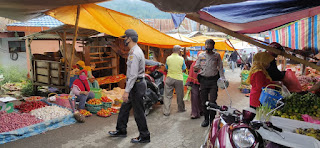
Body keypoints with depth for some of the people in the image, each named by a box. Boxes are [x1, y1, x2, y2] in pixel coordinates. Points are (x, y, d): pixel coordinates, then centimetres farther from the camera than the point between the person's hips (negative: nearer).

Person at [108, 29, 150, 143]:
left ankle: (144, 136, 13)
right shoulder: (137, 51, 14)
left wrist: (127, 91, -25)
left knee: (138, 112, 0)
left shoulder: (134, 53, -20)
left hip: (136, 85, -11)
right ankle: (121, 130, 33)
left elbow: (133, 75, -26)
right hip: (137, 84, 11)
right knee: (125, 108, 19)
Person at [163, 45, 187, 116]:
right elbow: (184, 68, 5)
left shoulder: (168, 58, -4)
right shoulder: (181, 59, -6)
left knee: (167, 96, 5)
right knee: (180, 95, 16)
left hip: (169, 78, 0)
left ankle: (166, 111, 3)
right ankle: (181, 109, 32)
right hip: (179, 78, 0)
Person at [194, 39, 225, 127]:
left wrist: (222, 78, -2)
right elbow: (197, 66, 11)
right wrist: (196, 69, -13)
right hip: (203, 80, 2)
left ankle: (212, 119, 9)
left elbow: (220, 67, 10)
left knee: (213, 101, -5)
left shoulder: (217, 55, 8)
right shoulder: (201, 56, 10)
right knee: (204, 101, 5)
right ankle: (206, 119, 18)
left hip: (213, 80, -1)